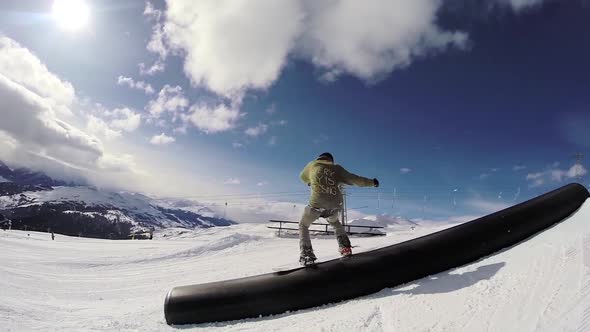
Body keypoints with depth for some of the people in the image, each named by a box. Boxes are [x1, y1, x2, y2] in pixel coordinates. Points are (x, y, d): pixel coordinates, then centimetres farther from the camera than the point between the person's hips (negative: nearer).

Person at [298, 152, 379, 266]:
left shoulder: (312, 164, 15)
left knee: (303, 225, 20)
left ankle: (306, 255, 5)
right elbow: (355, 179, 18)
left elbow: (303, 177, 33)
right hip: (335, 204, 3)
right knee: (334, 222, 35)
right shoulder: (337, 168, 16)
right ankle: (345, 247, 25)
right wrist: (372, 182, 31)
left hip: (317, 203, -3)